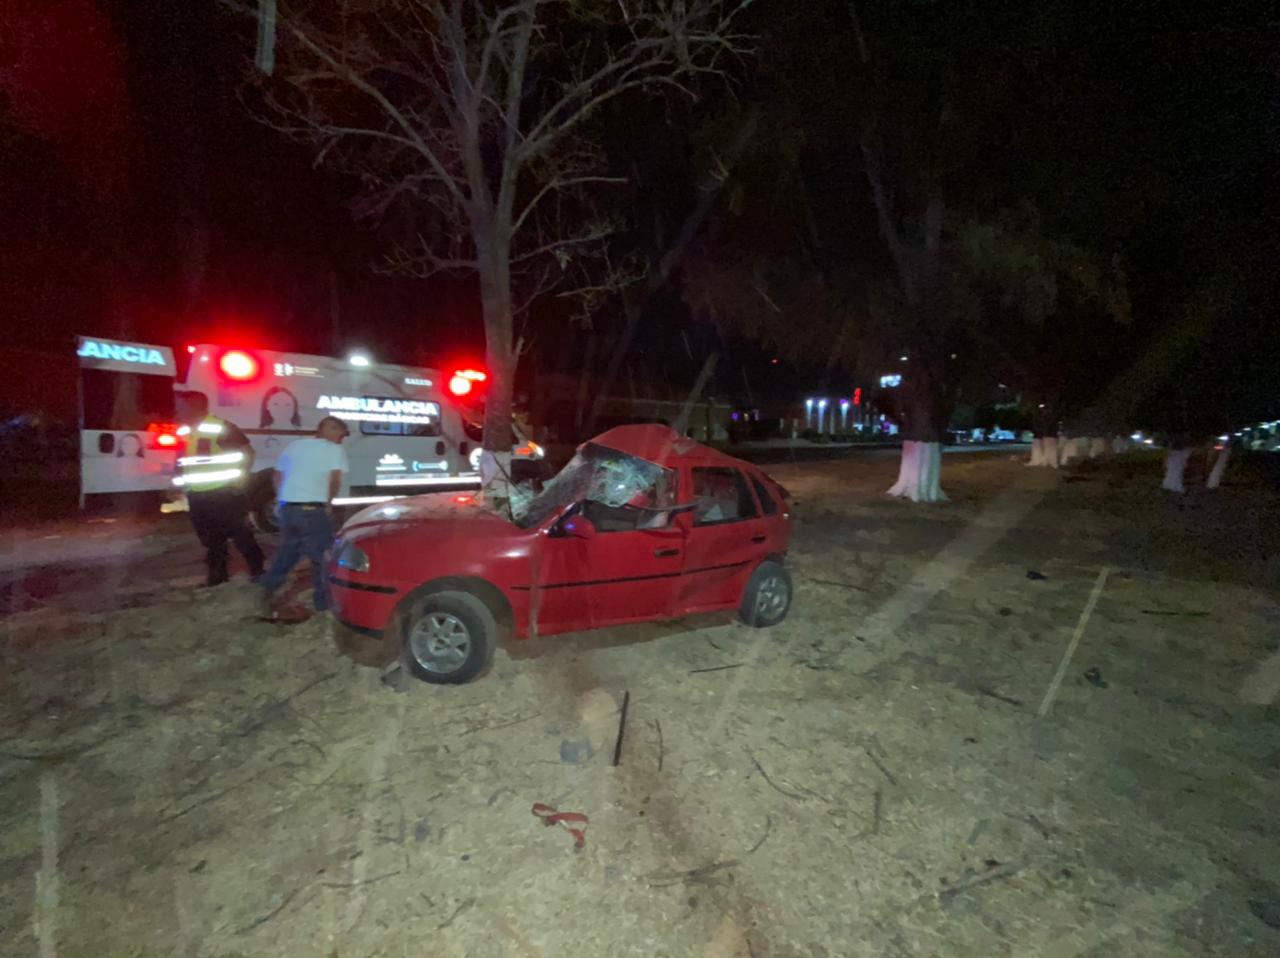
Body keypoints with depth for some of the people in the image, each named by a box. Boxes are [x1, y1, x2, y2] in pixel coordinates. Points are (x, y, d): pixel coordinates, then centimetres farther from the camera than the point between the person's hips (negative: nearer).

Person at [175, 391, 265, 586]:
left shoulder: (221, 427, -14)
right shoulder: (184, 431, 9)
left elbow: (247, 451, -13)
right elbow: (182, 460, 23)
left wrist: (241, 479, -15)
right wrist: (180, 481, 15)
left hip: (226, 493, -7)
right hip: (198, 495, 7)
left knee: (240, 533, -1)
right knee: (210, 538, 14)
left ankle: (257, 570, 11)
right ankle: (217, 573, 26)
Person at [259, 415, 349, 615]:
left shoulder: (294, 445, 17)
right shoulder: (334, 449, -1)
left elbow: (278, 476, 19)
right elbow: (335, 480, -11)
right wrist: (327, 501, 4)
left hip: (288, 507, 6)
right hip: (312, 509, -6)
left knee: (288, 551, 24)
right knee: (321, 554, 6)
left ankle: (268, 589, 17)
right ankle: (323, 601, 12)